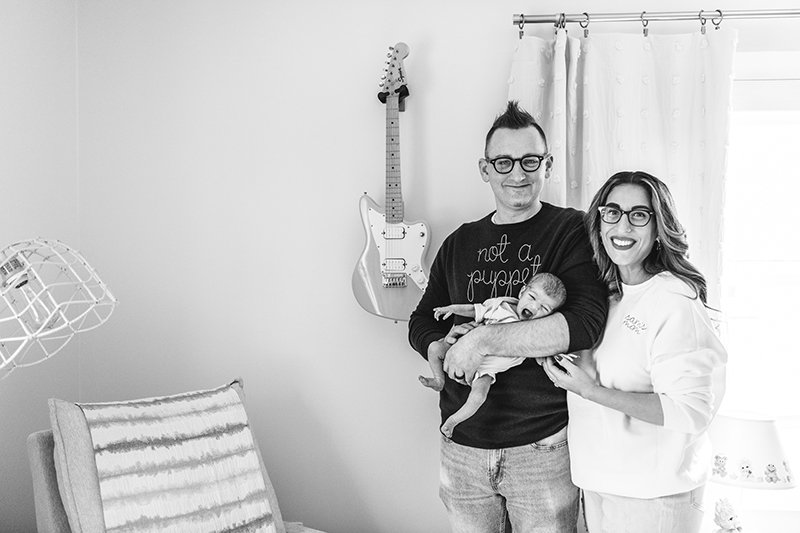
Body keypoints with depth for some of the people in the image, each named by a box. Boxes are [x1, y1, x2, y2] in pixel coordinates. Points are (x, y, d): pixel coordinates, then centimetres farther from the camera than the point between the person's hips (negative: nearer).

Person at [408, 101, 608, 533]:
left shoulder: (571, 231, -6)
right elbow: (420, 323, 13)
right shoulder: (460, 243, 10)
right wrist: (445, 347, -10)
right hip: (462, 442, 4)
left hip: (543, 444, -4)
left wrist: (484, 340, -23)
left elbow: (586, 322, -20)